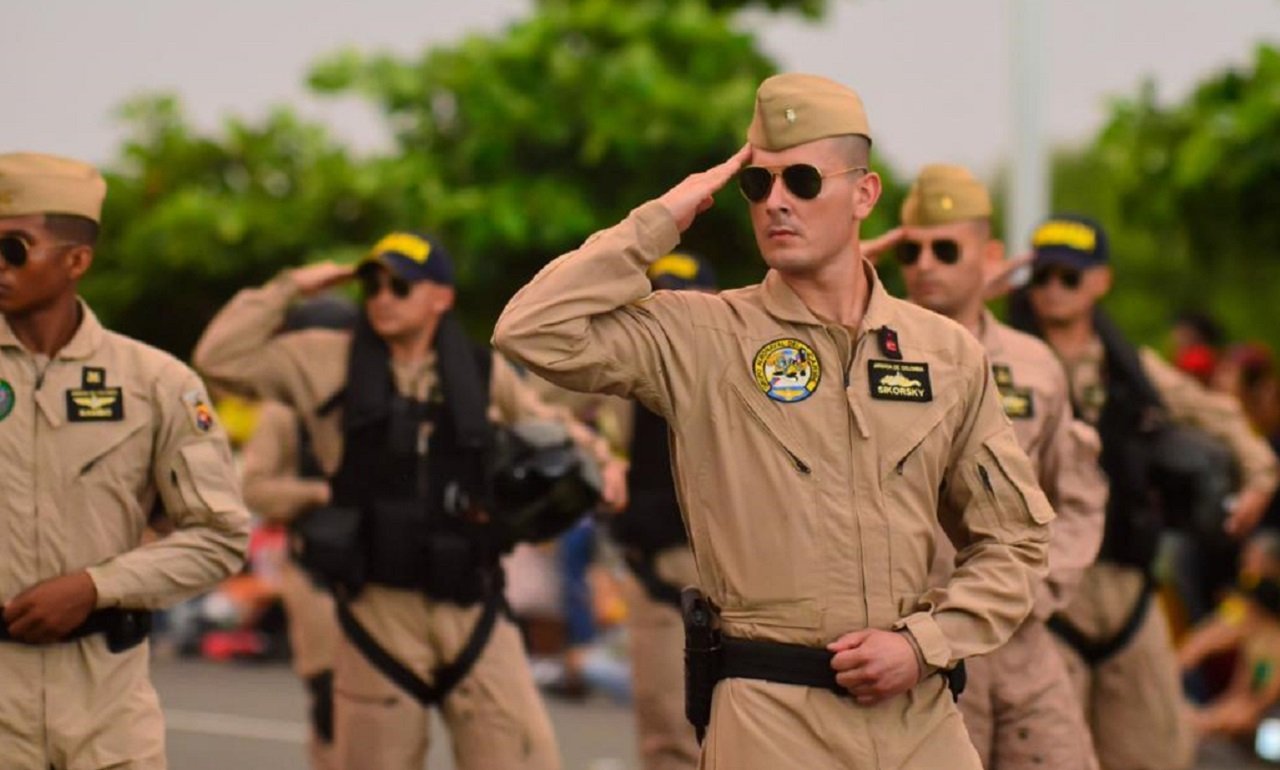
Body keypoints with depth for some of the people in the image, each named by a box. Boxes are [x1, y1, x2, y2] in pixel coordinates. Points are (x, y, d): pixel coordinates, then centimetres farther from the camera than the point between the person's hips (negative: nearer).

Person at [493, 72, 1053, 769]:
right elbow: (534, 332, -14)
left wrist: (923, 642, -5)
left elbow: (1013, 539, 11)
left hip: (921, 713, 3)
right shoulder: (699, 339, -1)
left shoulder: (948, 354, 7)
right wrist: (660, 221, -9)